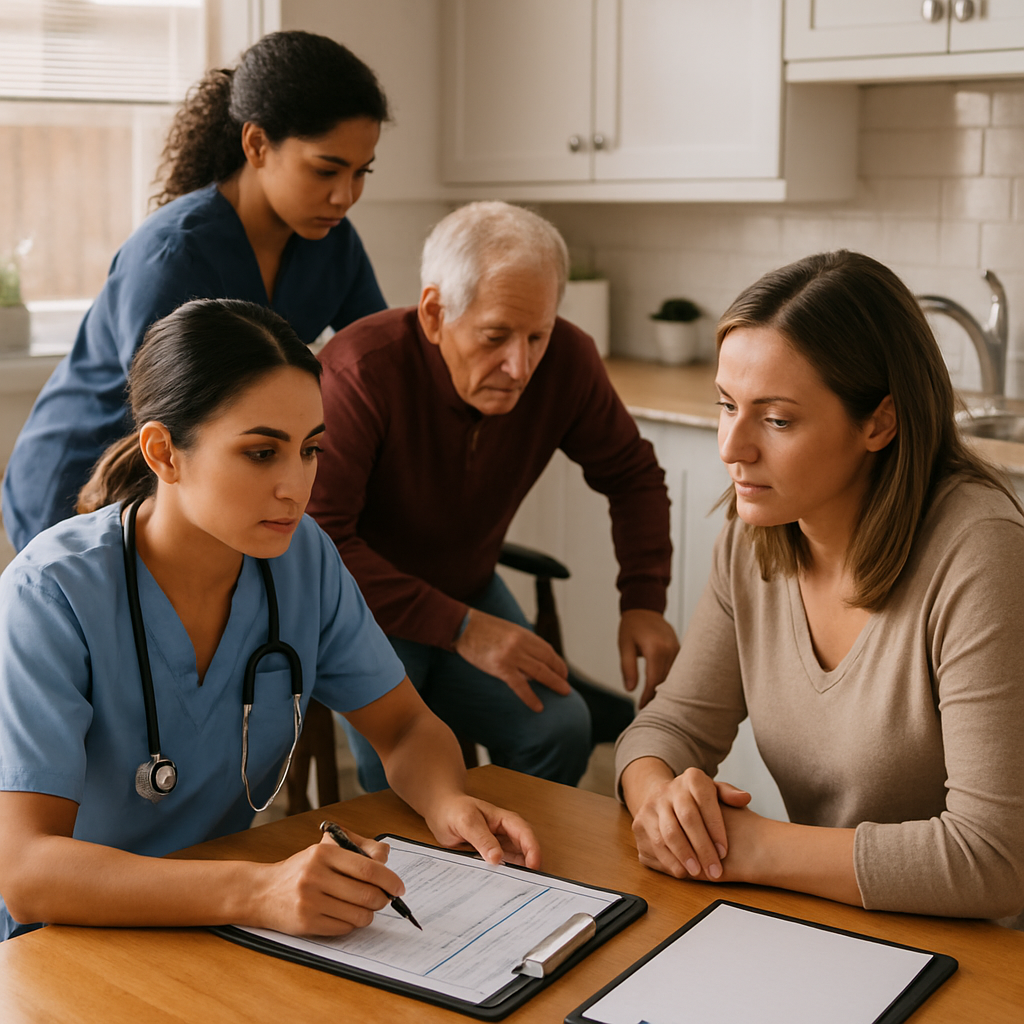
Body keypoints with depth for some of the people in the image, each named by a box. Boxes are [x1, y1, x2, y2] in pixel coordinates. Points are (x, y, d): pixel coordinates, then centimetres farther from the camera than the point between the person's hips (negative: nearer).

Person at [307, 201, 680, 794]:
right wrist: (460, 630, -32)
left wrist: (644, 601, -11)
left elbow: (632, 475, 3)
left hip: (469, 592, 5)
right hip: (363, 609, -4)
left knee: (561, 729, -17)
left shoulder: (566, 360, -15)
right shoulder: (360, 372, -30)